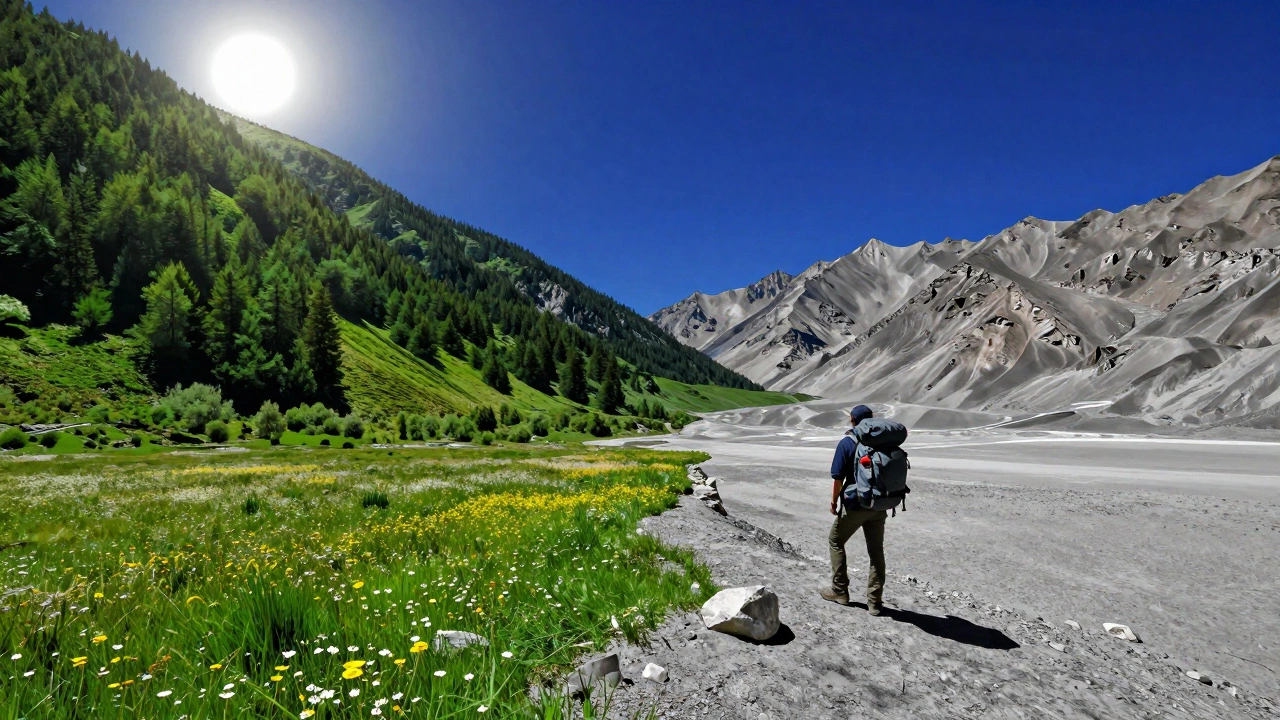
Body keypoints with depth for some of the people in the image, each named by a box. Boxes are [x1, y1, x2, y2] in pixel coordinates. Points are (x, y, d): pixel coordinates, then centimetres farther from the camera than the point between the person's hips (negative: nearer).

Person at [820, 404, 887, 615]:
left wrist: (834, 501, 0)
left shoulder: (847, 443, -10)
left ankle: (839, 590, 18)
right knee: (876, 550, 12)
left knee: (836, 541, 15)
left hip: (855, 505, -4)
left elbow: (838, 477, -13)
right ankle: (875, 601, 14)